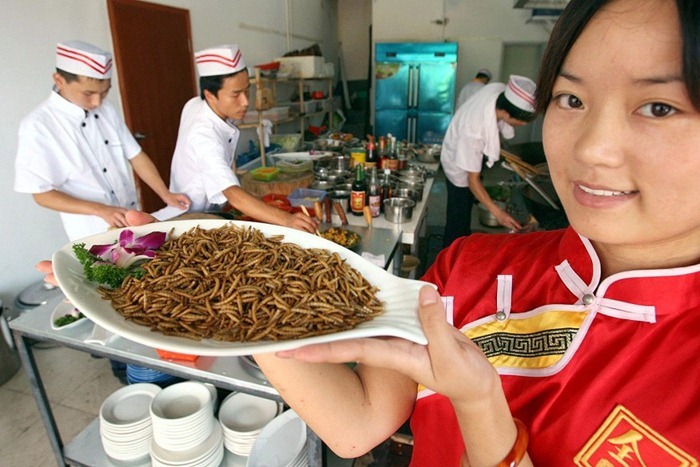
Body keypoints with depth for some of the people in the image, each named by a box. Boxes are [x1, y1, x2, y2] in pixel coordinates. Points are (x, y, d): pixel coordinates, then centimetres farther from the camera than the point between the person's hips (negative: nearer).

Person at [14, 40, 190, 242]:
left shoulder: (106, 109, -1)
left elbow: (135, 155, 3)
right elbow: (42, 193, -14)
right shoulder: (38, 126, -17)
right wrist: (101, 210, -24)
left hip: (133, 219, 5)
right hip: (93, 234, -5)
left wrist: (166, 195, -7)